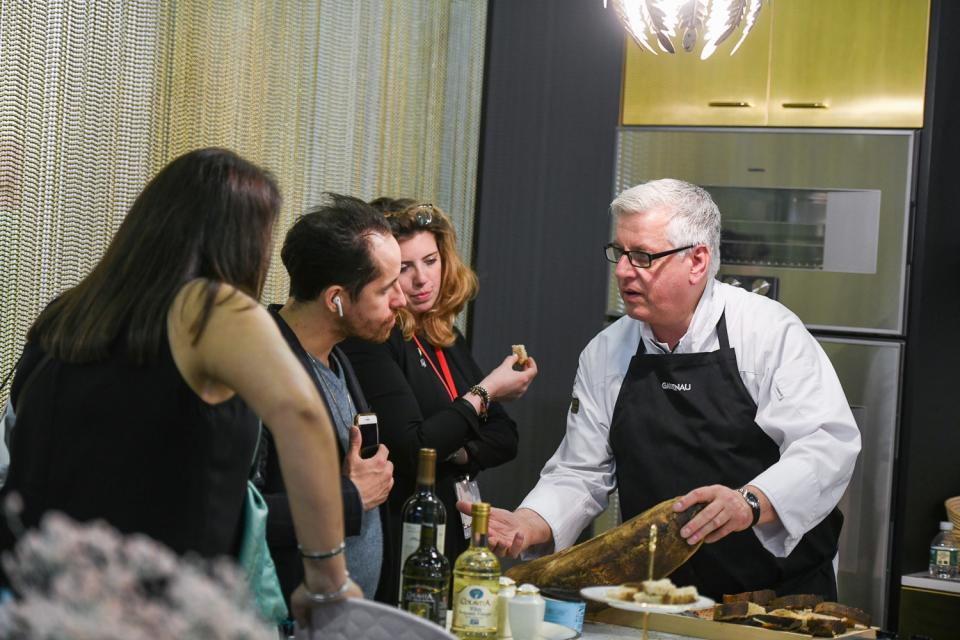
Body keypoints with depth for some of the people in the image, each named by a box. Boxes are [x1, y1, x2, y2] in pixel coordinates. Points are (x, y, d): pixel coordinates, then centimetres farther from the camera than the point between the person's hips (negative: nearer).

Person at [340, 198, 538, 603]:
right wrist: (483, 393, -10)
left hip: (454, 544, 8)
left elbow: (504, 438, 13)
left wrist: (456, 455, -8)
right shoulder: (369, 342, -12)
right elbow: (409, 450, -19)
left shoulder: (447, 340, 12)